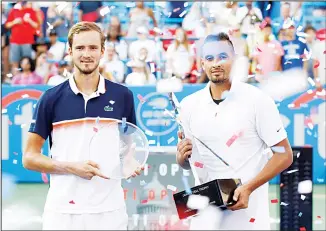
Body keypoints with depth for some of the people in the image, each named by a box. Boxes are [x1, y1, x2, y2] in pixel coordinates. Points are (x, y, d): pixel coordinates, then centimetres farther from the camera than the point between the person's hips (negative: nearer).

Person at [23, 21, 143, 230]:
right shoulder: (51, 98, 1)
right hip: (62, 211, -1)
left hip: (109, 210, 1)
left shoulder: (122, 96, 5)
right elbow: (29, 157, 2)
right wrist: (72, 167, -12)